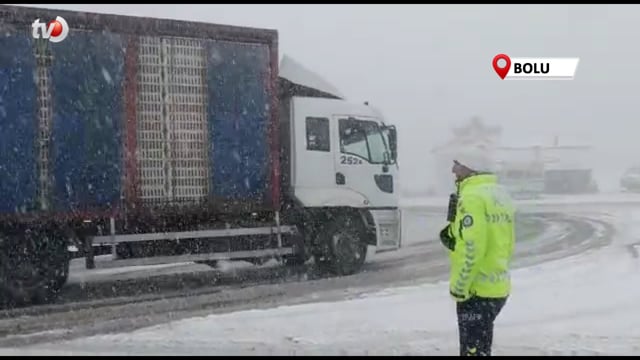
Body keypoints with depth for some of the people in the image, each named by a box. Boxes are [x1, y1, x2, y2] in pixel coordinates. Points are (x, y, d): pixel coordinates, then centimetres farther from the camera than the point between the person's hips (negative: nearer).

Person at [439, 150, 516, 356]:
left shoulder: (472, 197, -16)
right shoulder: (500, 195, 15)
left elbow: (472, 247, -22)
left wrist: (459, 286, -17)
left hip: (477, 290, -10)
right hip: (498, 286, 10)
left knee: (473, 350, -5)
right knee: (480, 348, 20)